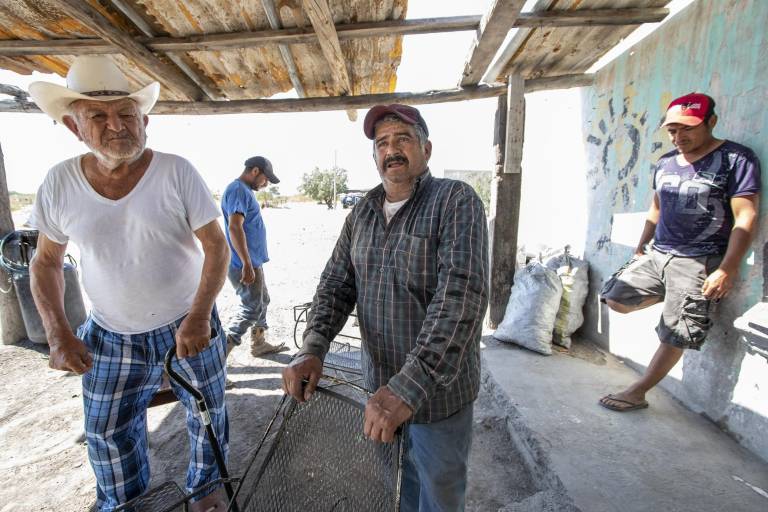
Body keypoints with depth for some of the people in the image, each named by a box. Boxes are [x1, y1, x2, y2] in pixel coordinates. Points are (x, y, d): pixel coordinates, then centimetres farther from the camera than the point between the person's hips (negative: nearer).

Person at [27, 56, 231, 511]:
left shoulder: (177, 173, -16)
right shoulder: (59, 183, -6)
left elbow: (218, 246, -15)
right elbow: (46, 261, 5)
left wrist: (200, 315, -23)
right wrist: (59, 334, -4)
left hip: (189, 325, -2)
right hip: (112, 337, 3)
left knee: (207, 413, 14)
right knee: (108, 434, 17)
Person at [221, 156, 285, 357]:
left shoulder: (245, 191, 16)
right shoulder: (238, 190, -16)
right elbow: (235, 227, -26)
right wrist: (247, 265, -28)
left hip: (253, 262, 11)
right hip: (244, 265, -11)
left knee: (262, 301, 18)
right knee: (252, 308, -4)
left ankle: (259, 344, 31)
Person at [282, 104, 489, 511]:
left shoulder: (456, 201, -17)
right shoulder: (362, 211, 2)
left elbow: (462, 294, -28)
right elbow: (336, 283, 0)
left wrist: (409, 386, -35)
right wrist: (312, 349, -16)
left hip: (438, 388, -4)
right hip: (380, 384, 5)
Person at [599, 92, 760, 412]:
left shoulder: (736, 159, -8)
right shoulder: (665, 163, 10)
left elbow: (745, 219, -13)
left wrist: (727, 269, -20)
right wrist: (641, 248, 18)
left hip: (699, 263, -6)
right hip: (656, 255, 7)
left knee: (675, 336, -2)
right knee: (616, 300, 4)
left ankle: (637, 394, 13)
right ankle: (671, 297, 24)